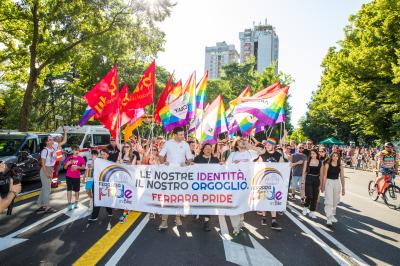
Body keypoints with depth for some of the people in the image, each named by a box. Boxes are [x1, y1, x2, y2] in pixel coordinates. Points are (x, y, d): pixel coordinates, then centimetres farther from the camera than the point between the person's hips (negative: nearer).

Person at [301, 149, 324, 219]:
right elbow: (304, 172, 2)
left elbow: (321, 174, 9)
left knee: (315, 197, 5)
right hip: (308, 180, -2)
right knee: (309, 196, -12)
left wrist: (321, 184, 7)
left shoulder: (320, 163, 4)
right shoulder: (307, 161, 0)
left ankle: (312, 212, 19)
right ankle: (305, 207, 16)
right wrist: (302, 182, -2)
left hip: (316, 180, 2)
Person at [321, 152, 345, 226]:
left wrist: (343, 188, 5)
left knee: (335, 201, 15)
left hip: (337, 183, 4)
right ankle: (329, 218, -9)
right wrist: (323, 186, -4)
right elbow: (324, 176, -4)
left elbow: (342, 177, 5)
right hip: (328, 182, -4)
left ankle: (332, 215, 34)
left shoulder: (340, 166, 2)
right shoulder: (327, 165, -5)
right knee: (329, 201, -9)